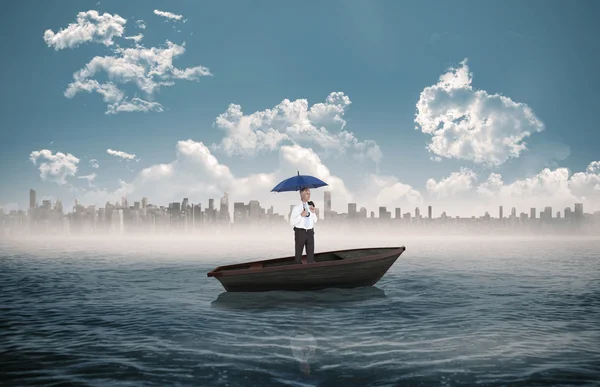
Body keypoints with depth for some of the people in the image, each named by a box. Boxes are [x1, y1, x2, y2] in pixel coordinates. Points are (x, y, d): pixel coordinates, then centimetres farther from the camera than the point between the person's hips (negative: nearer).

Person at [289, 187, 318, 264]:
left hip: (310, 232, 4)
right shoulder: (296, 208, -5)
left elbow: (315, 221, 14)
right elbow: (291, 223, -11)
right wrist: (301, 215, -20)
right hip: (300, 232, -4)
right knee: (298, 253, 5)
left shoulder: (311, 206, 11)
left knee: (311, 253, 4)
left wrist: (313, 212, -4)